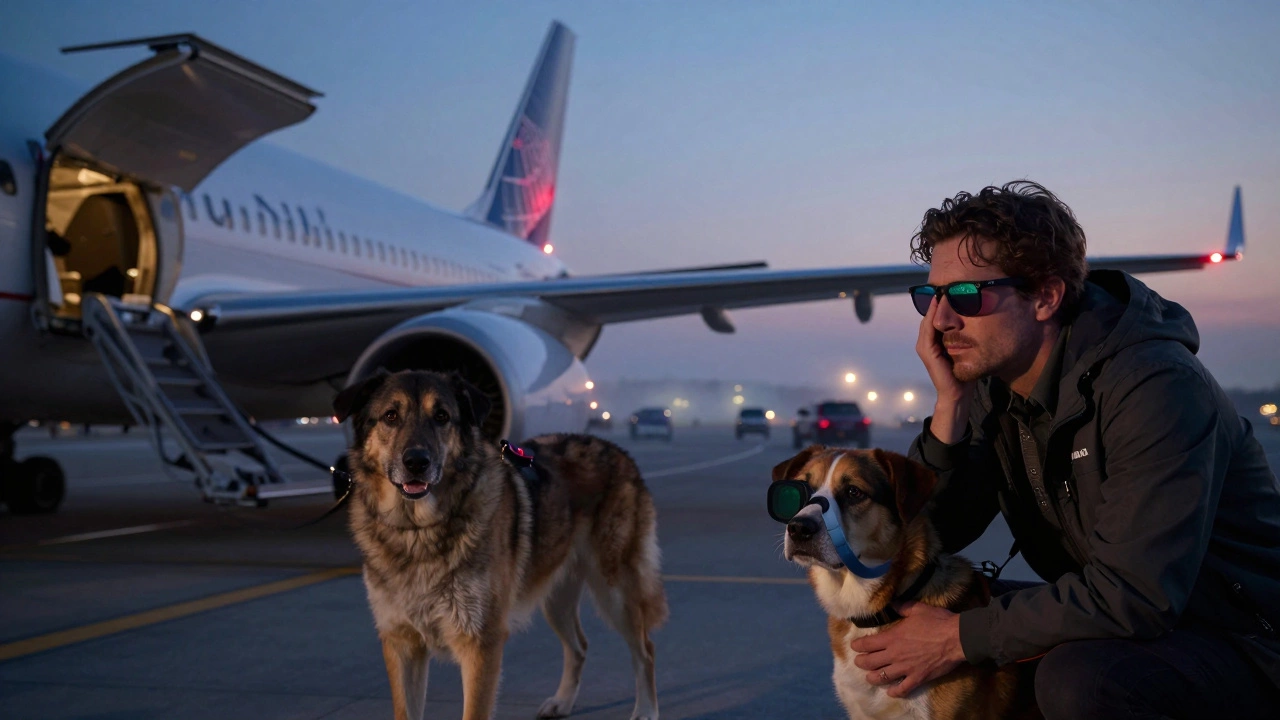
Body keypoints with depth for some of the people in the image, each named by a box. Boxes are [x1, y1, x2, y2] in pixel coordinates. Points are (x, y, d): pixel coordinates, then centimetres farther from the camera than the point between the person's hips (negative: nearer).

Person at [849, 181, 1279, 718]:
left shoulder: (1154, 386, -26)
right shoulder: (991, 388, -3)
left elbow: (1135, 594, -31)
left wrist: (962, 636, -25)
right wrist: (950, 403, -19)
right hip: (1117, 622, 7)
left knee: (1077, 676, -34)